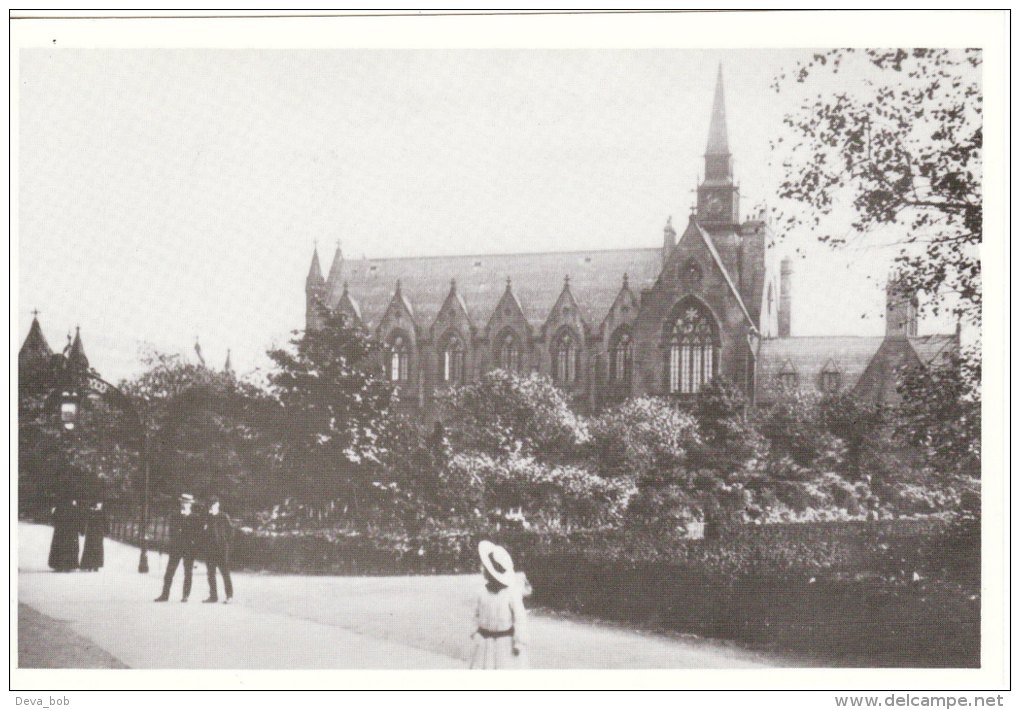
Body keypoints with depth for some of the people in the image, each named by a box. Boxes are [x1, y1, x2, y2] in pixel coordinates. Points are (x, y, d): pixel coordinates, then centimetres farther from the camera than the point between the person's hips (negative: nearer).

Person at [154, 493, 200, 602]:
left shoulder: (194, 519, 5)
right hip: (176, 548, 2)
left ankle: (185, 596, 6)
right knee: (169, 572, -1)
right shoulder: (175, 517, 10)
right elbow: (172, 532, 8)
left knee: (187, 574, 1)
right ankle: (165, 594, 2)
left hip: (189, 549, -1)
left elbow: (197, 534, 4)